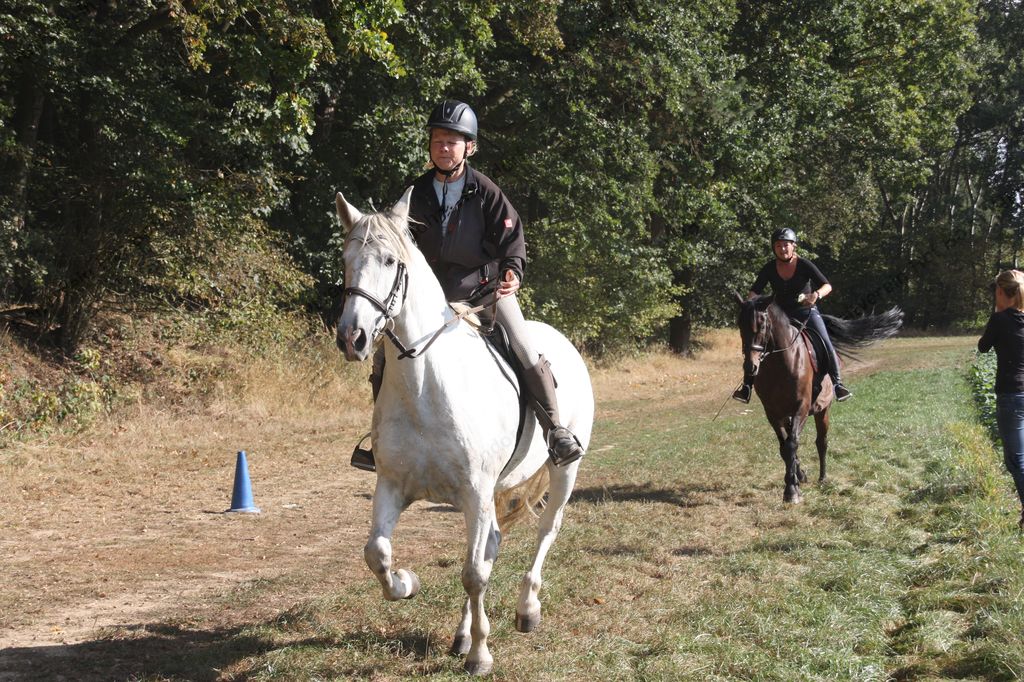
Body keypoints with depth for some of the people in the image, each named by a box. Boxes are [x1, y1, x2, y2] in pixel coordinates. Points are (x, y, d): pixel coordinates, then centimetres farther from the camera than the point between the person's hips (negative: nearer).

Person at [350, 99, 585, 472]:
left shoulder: (485, 192, -10)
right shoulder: (416, 194, -1)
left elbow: (512, 238, -8)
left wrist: (512, 272, -27)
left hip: (486, 287, -3)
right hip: (431, 294, 3)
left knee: (527, 353, -17)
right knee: (383, 355, -4)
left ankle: (556, 431, -5)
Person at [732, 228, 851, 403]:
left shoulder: (804, 265, -11)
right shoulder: (769, 269, -5)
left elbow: (827, 285, -16)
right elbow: (755, 291, -9)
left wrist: (817, 294, -38)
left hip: (807, 312, -2)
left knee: (826, 345, -20)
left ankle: (837, 383, -8)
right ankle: (747, 385, -10)